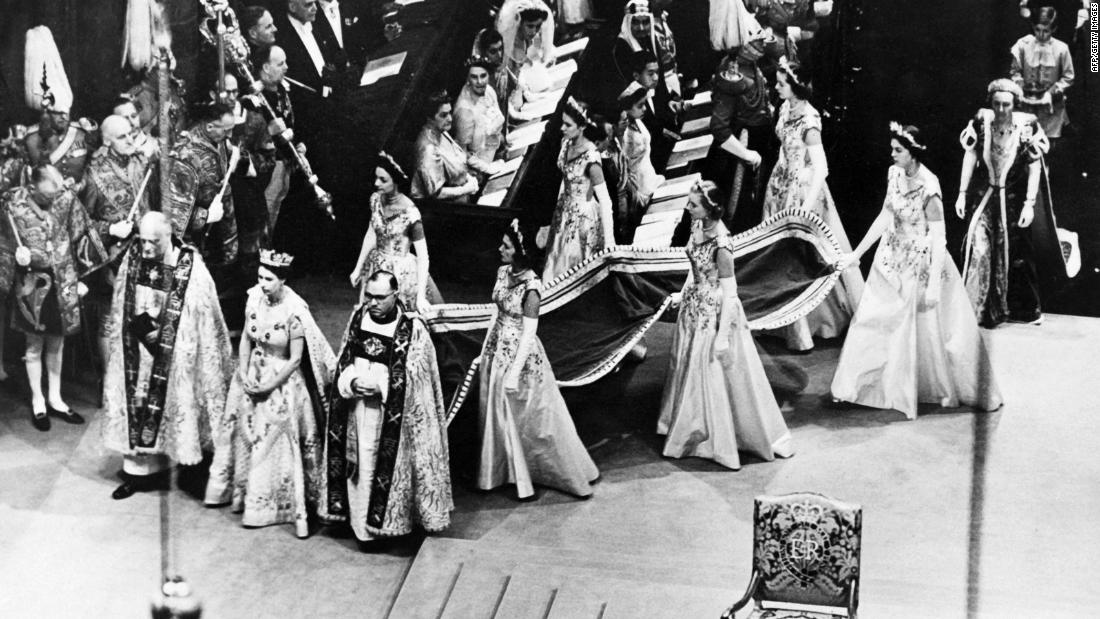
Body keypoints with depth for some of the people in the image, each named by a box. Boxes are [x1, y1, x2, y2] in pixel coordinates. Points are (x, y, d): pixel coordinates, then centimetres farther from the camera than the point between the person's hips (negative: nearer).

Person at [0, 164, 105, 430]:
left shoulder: (67, 200, -7)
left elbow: (81, 239, 3)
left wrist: (81, 278, 4)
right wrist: (23, 257, -21)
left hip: (62, 285, 3)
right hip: (32, 285, -2)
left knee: (57, 343, 13)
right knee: (35, 344, 9)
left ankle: (55, 399, 26)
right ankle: (38, 402, 22)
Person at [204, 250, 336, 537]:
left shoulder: (294, 311, -22)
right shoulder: (255, 298, -6)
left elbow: (295, 360, -17)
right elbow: (246, 338, 5)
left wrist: (269, 386, -15)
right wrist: (244, 373, -6)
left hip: (282, 381, -6)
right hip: (253, 375, 6)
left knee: (279, 444, -1)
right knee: (247, 435, 15)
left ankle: (298, 508, 10)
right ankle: (241, 493, 33)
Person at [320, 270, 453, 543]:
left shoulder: (412, 328, -13)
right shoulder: (358, 315, 2)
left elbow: (415, 378, -10)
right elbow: (344, 359, 8)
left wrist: (379, 386, -19)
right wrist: (353, 381, -12)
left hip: (391, 414, -4)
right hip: (356, 409, 4)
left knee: (385, 465, -1)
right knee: (359, 461, 10)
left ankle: (385, 518, 13)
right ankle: (360, 516, 23)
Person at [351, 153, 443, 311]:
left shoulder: (409, 213, -23)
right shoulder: (376, 199, -6)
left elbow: (423, 256, -22)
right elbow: (371, 236, 7)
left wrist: (421, 297, -25)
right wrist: (358, 268, 10)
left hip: (402, 272, -6)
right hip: (376, 268, 6)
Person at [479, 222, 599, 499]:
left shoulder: (530, 286, -22)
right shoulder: (503, 272, 0)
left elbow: (529, 332, -21)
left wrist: (515, 372, -22)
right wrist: (487, 347, 16)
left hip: (520, 354, -7)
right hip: (496, 348, 7)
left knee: (533, 416, 5)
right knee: (497, 412, 17)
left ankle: (572, 474, 21)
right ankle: (499, 471, 34)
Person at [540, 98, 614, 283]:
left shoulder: (590, 158, -29)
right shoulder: (566, 143, -7)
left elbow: (605, 200, -28)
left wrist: (609, 241, -28)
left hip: (584, 216, -7)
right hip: (565, 212, 7)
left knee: (576, 265, 10)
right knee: (558, 260, 21)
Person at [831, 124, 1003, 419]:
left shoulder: (928, 187, -23)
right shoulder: (894, 174, -2)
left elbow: (939, 237, -20)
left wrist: (934, 284, -22)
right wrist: (856, 254, 9)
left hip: (921, 264, -7)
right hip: (892, 261, 7)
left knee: (925, 326, 7)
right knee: (873, 322, 11)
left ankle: (946, 389, 27)